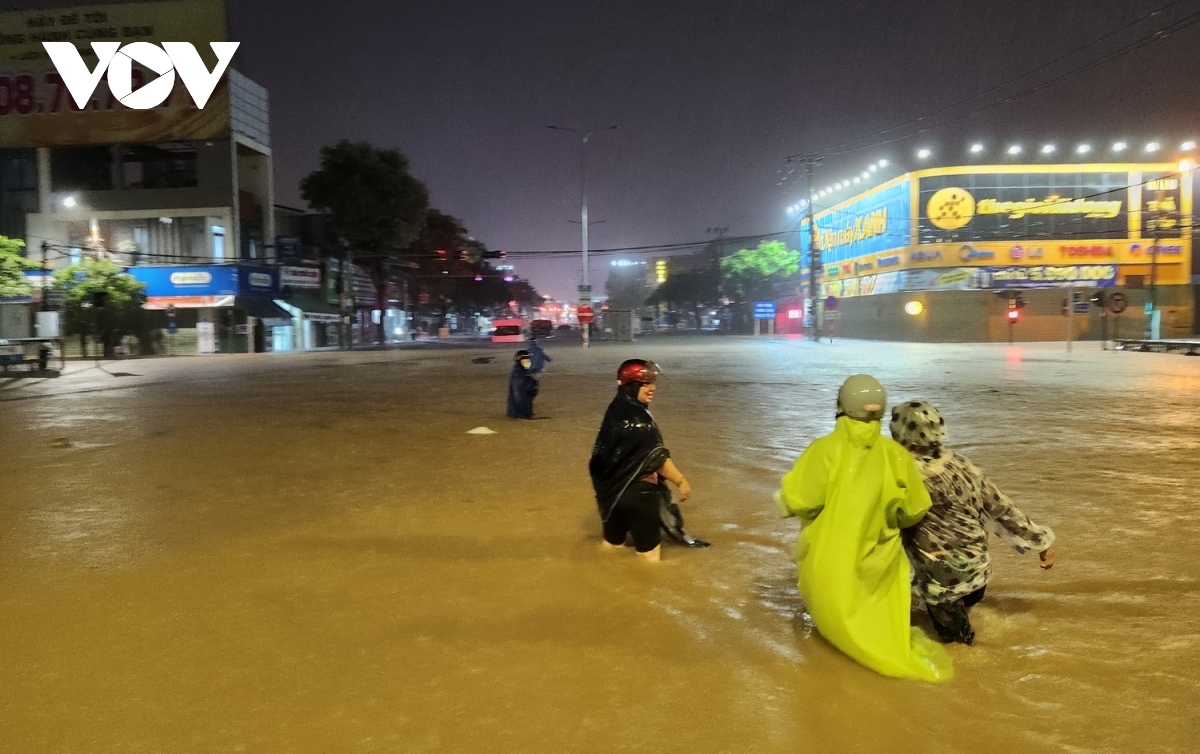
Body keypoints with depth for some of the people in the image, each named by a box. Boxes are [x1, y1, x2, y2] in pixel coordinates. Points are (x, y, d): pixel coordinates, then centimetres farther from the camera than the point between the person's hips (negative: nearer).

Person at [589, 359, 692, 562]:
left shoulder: (616, 410, 6)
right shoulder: (637, 418, -22)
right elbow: (656, 458, -22)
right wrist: (681, 480, -12)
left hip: (612, 487, 10)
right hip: (636, 491, -10)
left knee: (613, 544, 25)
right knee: (649, 553, 1)